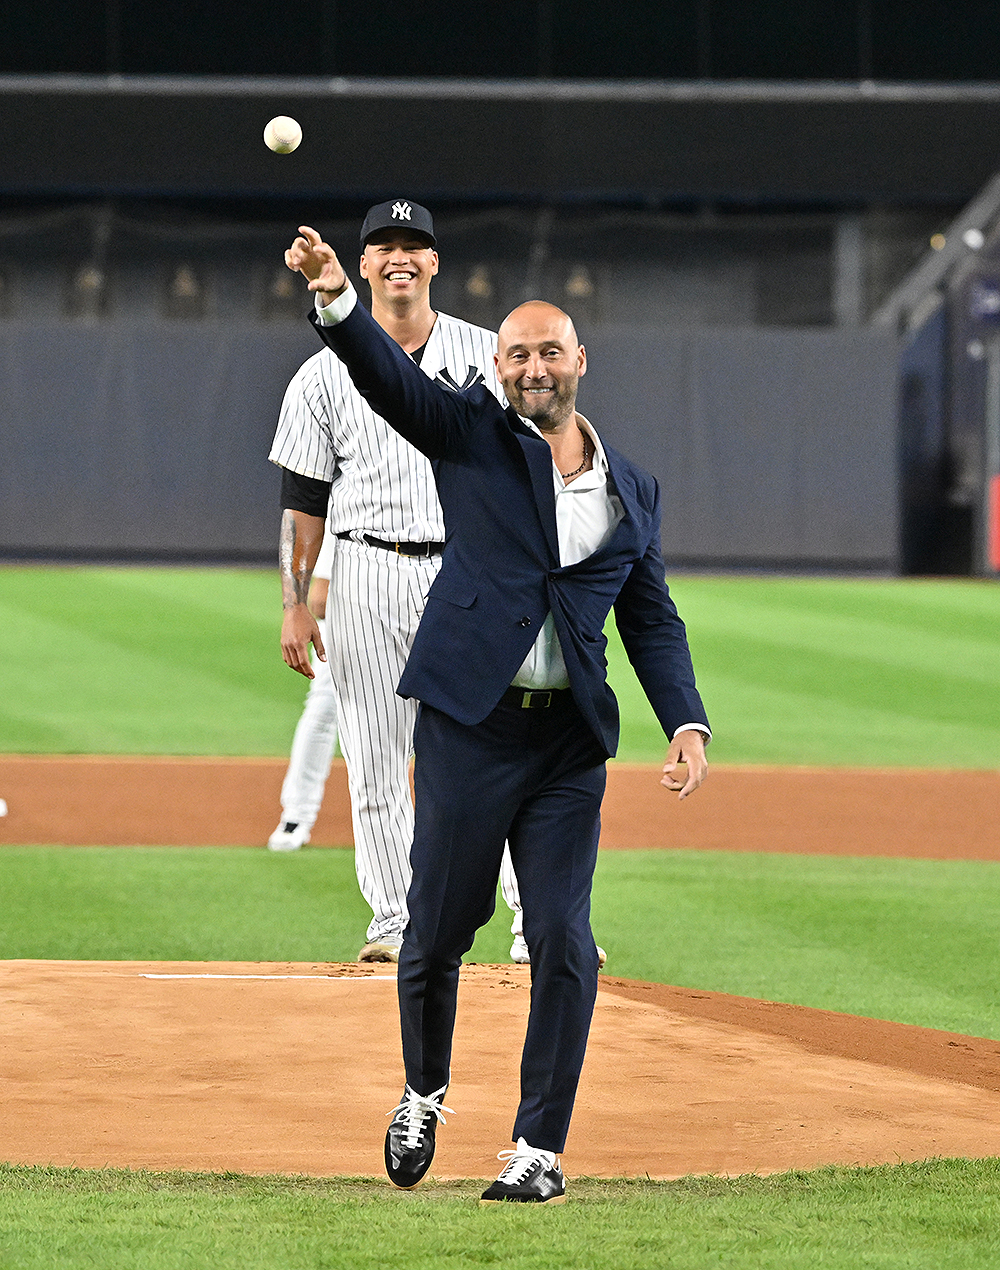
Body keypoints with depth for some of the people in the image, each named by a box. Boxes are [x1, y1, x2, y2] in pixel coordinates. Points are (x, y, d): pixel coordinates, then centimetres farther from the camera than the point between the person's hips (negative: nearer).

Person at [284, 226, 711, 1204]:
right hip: (468, 721, -2)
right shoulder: (472, 437, 6)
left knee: (562, 940, -4)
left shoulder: (633, 491, 14)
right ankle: (423, 1095, 29)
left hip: (570, 742, 2)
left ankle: (540, 1149, 3)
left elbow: (653, 621, 15)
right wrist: (335, 296, -30)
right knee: (438, 926, 3)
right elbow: (390, 378, -11)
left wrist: (686, 723, 0)